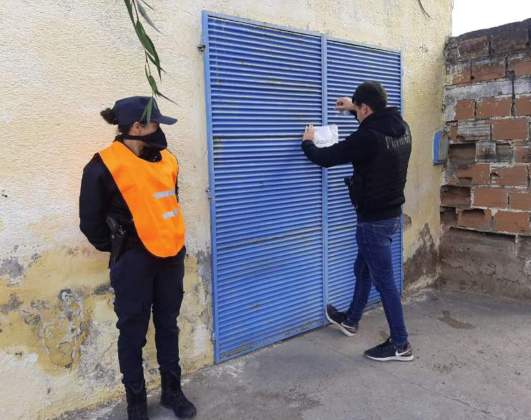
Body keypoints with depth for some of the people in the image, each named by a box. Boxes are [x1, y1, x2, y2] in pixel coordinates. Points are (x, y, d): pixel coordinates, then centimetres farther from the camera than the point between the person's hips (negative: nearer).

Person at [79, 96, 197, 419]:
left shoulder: (166, 160, 6)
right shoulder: (105, 166, -12)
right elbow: (91, 221, -4)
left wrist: (173, 242, 14)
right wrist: (120, 251, 4)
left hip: (171, 258, 6)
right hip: (134, 262, -5)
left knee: (168, 326, 16)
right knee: (134, 333, 8)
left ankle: (172, 391, 32)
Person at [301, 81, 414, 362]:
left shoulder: (367, 138, -24)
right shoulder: (401, 128, 2)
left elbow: (325, 158, -14)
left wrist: (307, 143, 7)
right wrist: (354, 109, 31)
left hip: (374, 220, -9)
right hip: (392, 214, 9)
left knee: (383, 280, 3)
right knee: (363, 269, 23)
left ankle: (400, 344, 16)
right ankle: (350, 320, 42)